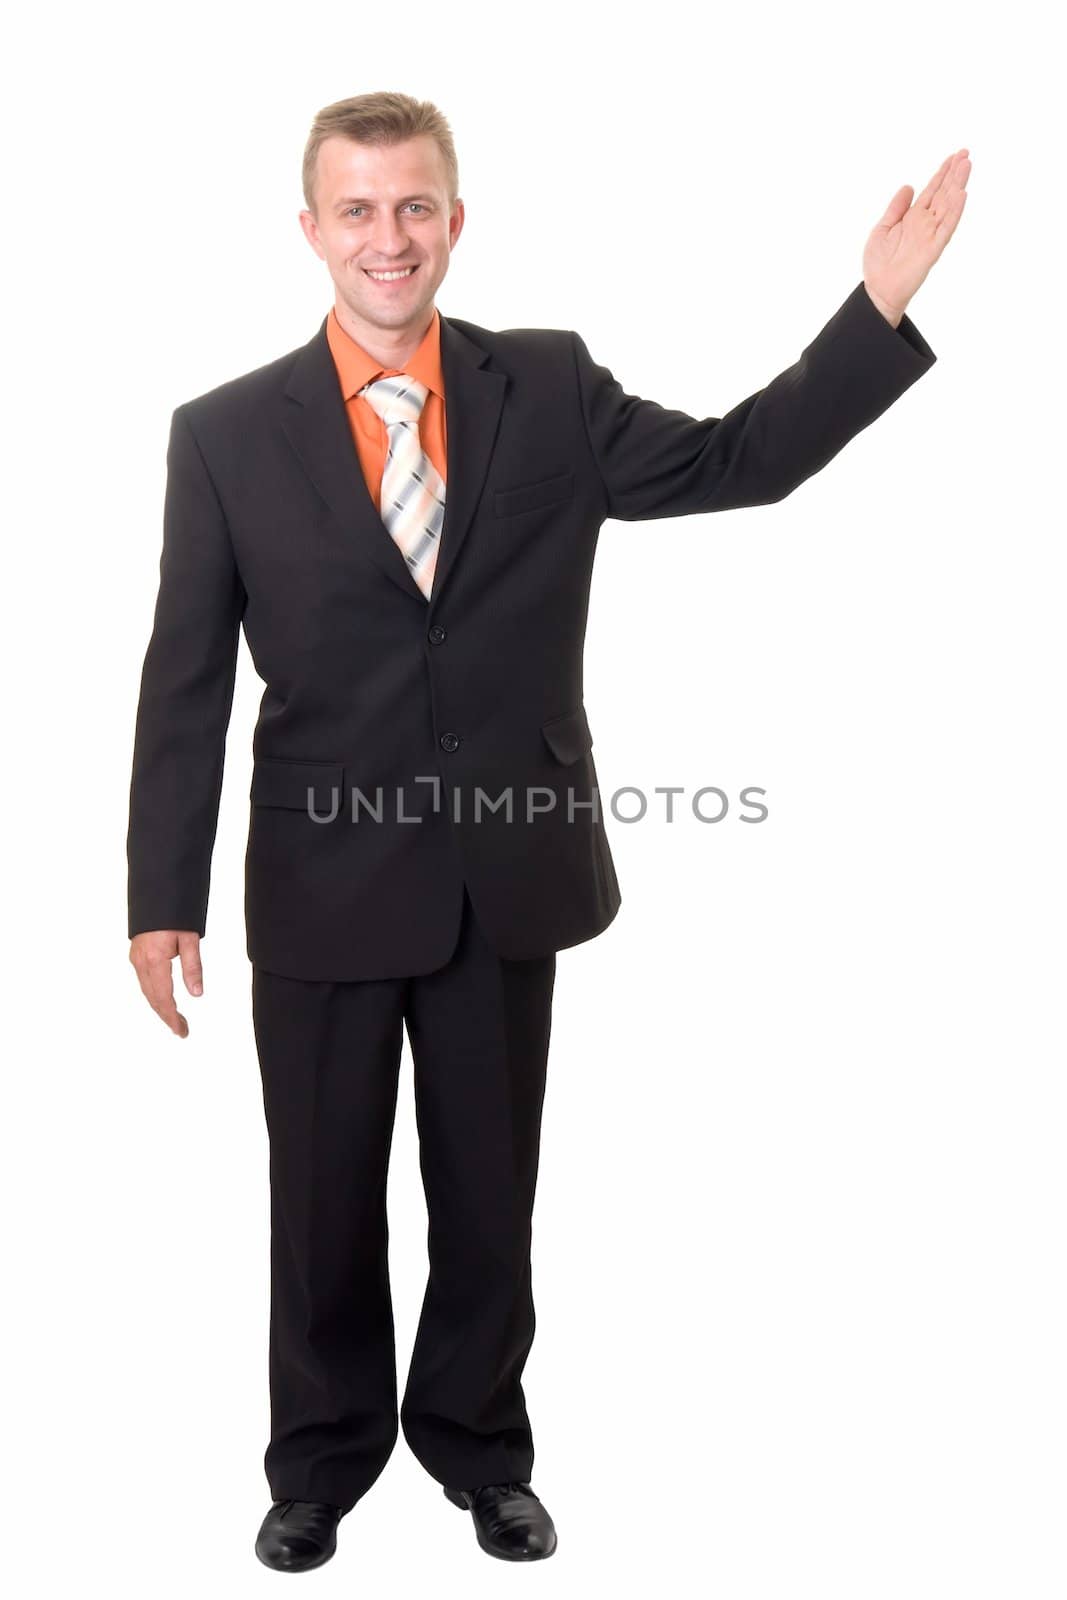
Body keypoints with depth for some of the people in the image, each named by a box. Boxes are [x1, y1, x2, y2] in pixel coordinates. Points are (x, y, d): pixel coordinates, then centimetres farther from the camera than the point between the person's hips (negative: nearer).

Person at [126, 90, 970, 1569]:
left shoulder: (551, 389, 1)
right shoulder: (226, 433, -4)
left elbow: (737, 462, 5)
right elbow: (186, 682, -4)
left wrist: (882, 305, -3)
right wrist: (165, 894, -6)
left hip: (509, 876, 2)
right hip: (325, 881, -1)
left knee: (491, 1187, 16)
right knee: (323, 1198, 13)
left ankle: (477, 1445, 40)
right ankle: (322, 1463, 37)